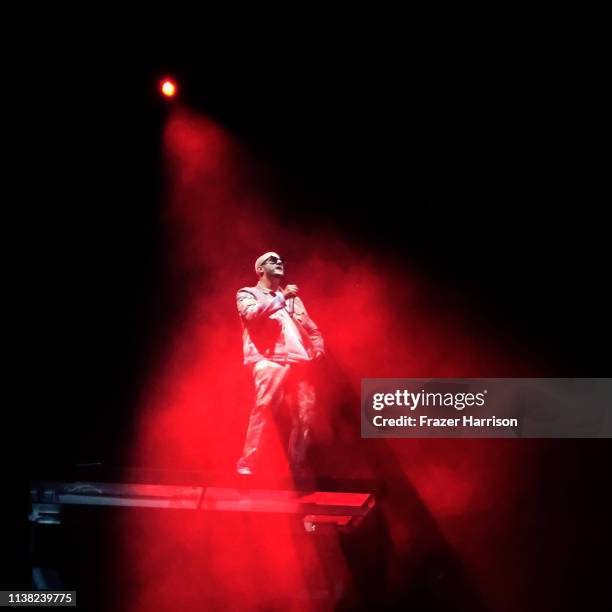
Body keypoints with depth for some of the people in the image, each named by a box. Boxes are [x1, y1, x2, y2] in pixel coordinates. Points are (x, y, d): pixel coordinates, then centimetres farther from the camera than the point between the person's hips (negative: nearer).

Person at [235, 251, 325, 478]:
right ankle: (247, 466, -18)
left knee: (304, 414, -4)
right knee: (264, 408, -22)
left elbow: (310, 327, 24)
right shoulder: (248, 294, 16)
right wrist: (281, 298, -8)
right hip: (268, 360, -5)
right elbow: (252, 314, -7)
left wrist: (318, 346, 4)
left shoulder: (292, 298, 32)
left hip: (298, 362, 5)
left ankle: (298, 468, 6)